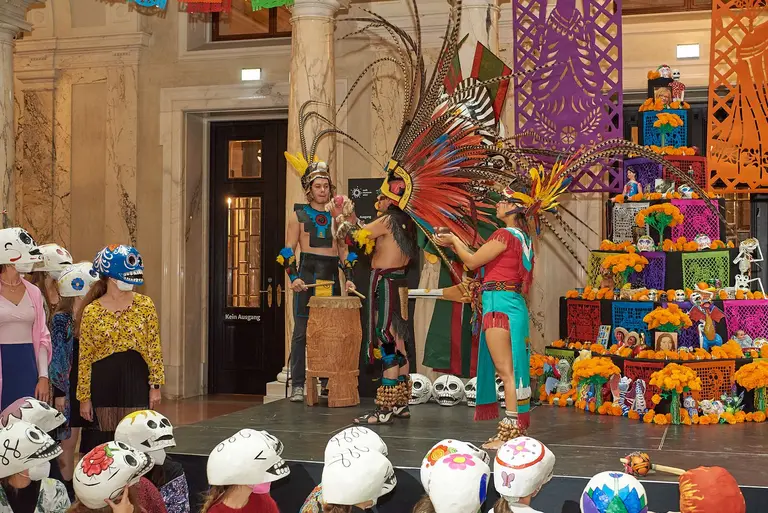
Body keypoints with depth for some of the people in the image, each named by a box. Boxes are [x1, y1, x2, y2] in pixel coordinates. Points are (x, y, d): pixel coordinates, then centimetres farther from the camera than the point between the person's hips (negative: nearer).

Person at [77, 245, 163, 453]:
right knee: (103, 445, 4)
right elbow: (85, 358, 1)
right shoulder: (91, 311, -1)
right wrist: (84, 397, -1)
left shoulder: (144, 305, 2)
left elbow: (154, 348, 3)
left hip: (136, 381, 1)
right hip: (103, 383, -1)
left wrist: (155, 385, -2)